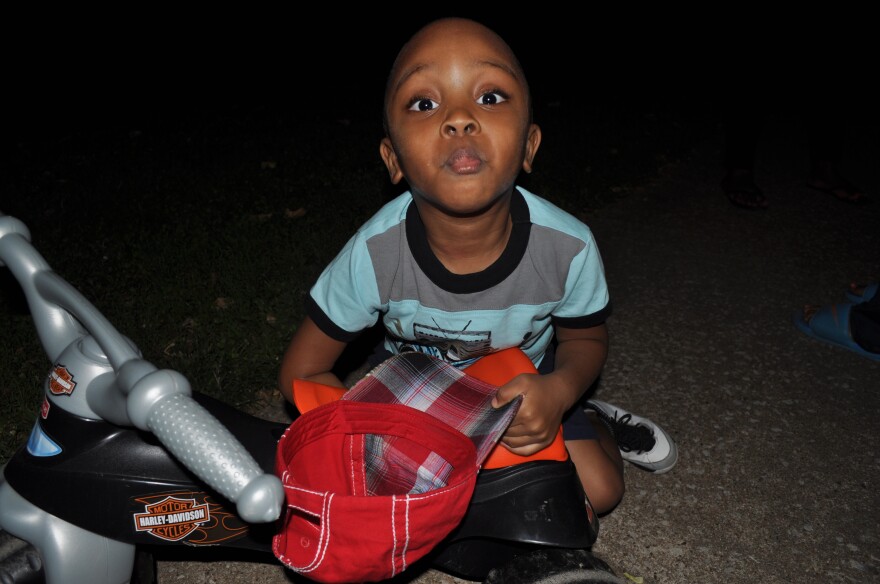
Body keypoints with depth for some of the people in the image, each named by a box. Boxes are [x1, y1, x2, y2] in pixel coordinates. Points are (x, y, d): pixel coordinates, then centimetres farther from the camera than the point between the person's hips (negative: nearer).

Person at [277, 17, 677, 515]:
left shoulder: (569, 248, -31)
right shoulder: (373, 254, -34)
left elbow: (586, 340, -8)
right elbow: (302, 372, -18)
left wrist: (559, 392, -31)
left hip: (524, 380, 0)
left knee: (599, 491, -9)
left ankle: (592, 421, 23)